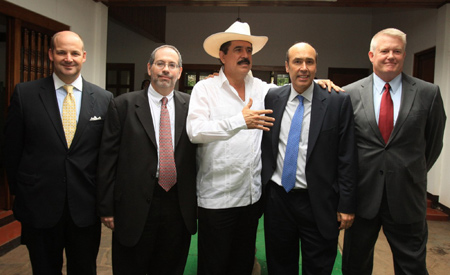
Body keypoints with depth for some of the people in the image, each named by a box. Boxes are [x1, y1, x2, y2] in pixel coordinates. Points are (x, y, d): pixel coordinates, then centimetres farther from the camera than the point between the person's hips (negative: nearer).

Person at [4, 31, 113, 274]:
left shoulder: (104, 99, 0)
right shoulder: (24, 94, -3)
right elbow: (12, 149, 2)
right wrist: (19, 191, 4)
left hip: (86, 207, 1)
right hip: (39, 206, 0)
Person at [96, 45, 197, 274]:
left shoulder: (191, 106, 3)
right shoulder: (123, 105, -3)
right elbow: (107, 158, -3)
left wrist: (197, 203, 5)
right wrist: (106, 207, -4)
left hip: (179, 207, 2)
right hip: (135, 207, -2)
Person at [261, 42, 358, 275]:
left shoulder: (338, 102, -7)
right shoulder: (272, 98, 2)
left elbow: (347, 158, -6)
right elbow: (265, 146, 10)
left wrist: (346, 205, -7)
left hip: (318, 203, -2)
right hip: (277, 197, 3)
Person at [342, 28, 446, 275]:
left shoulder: (428, 93, -1)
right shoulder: (350, 93, -2)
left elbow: (434, 141, 8)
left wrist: (414, 174, 12)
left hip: (407, 197, 0)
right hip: (362, 193, 0)